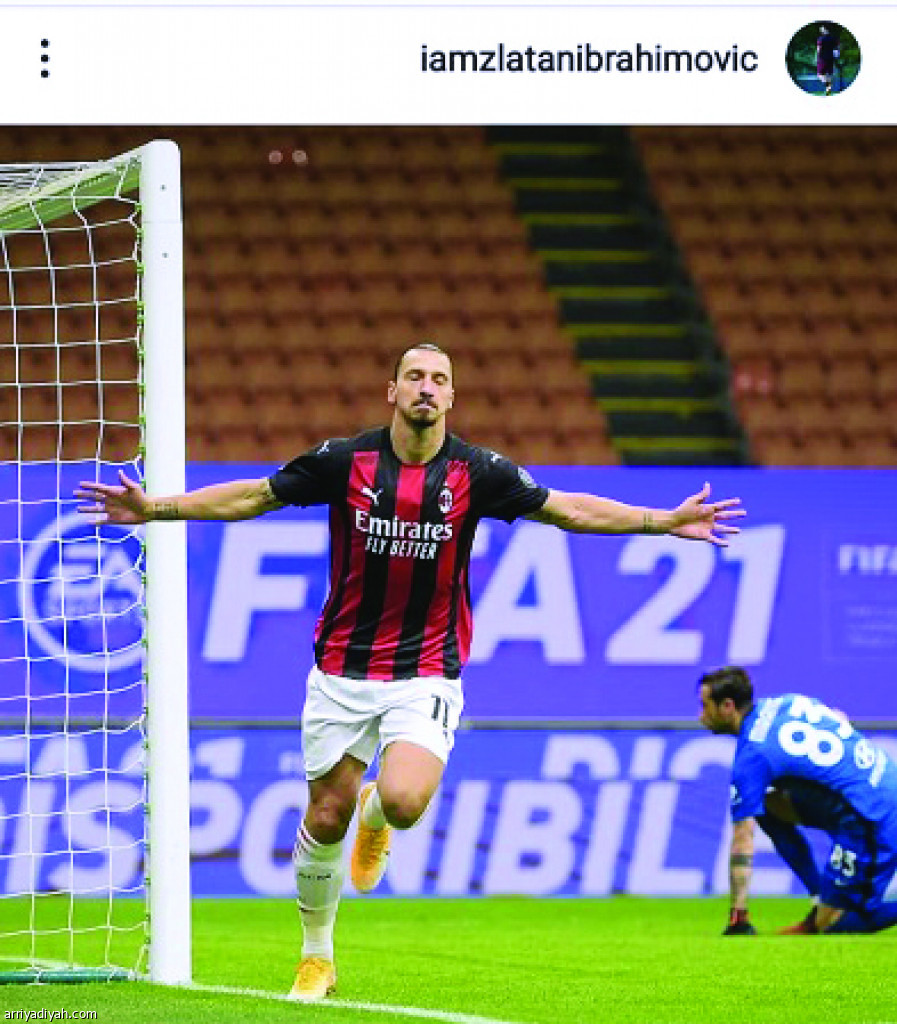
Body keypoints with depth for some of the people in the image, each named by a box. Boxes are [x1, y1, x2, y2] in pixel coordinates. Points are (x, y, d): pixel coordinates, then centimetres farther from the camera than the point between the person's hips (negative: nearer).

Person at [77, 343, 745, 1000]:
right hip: (343, 669, 1)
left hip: (427, 674, -1)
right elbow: (251, 497, 3)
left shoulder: (476, 473, -5)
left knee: (404, 802, -23)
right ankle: (317, 955, 25)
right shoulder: (345, 461, -6)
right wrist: (153, 509, -2)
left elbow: (568, 509, 3)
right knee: (326, 819, 3)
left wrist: (667, 522, -3)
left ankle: (376, 815, 17)